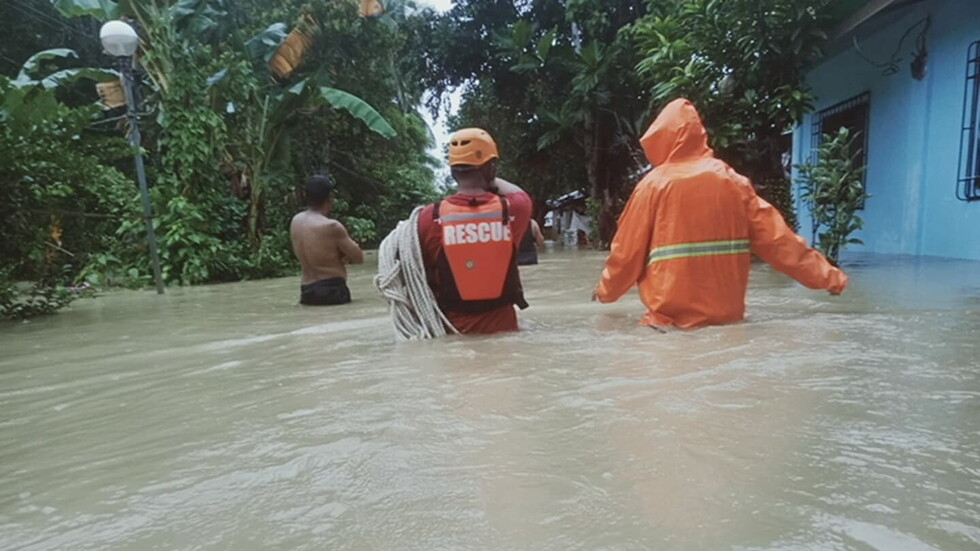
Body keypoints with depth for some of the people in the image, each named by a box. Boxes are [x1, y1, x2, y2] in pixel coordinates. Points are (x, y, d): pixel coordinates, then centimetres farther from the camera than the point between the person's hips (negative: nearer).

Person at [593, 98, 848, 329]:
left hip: (671, 317, -4)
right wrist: (827, 276, 16)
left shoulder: (655, 184, -6)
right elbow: (777, 238, 5)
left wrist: (606, 292, 16)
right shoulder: (734, 182, 4)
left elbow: (627, 253, -1)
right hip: (727, 314, 5)